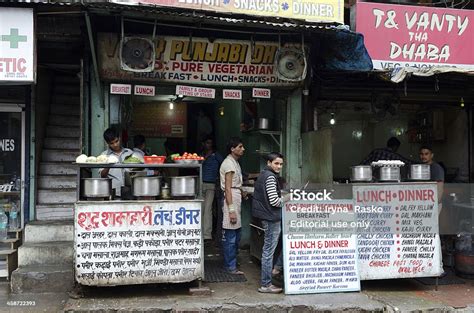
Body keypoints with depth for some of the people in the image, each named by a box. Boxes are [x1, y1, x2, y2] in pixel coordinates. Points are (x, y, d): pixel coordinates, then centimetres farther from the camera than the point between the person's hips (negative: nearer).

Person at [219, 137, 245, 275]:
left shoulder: (235, 162, 17)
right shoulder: (229, 163, -14)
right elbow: (228, 188, -19)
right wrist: (231, 210, -22)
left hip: (236, 200, 11)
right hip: (231, 200, -11)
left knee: (236, 236, 16)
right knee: (230, 237, -3)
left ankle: (230, 264, 25)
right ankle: (230, 267, 4)